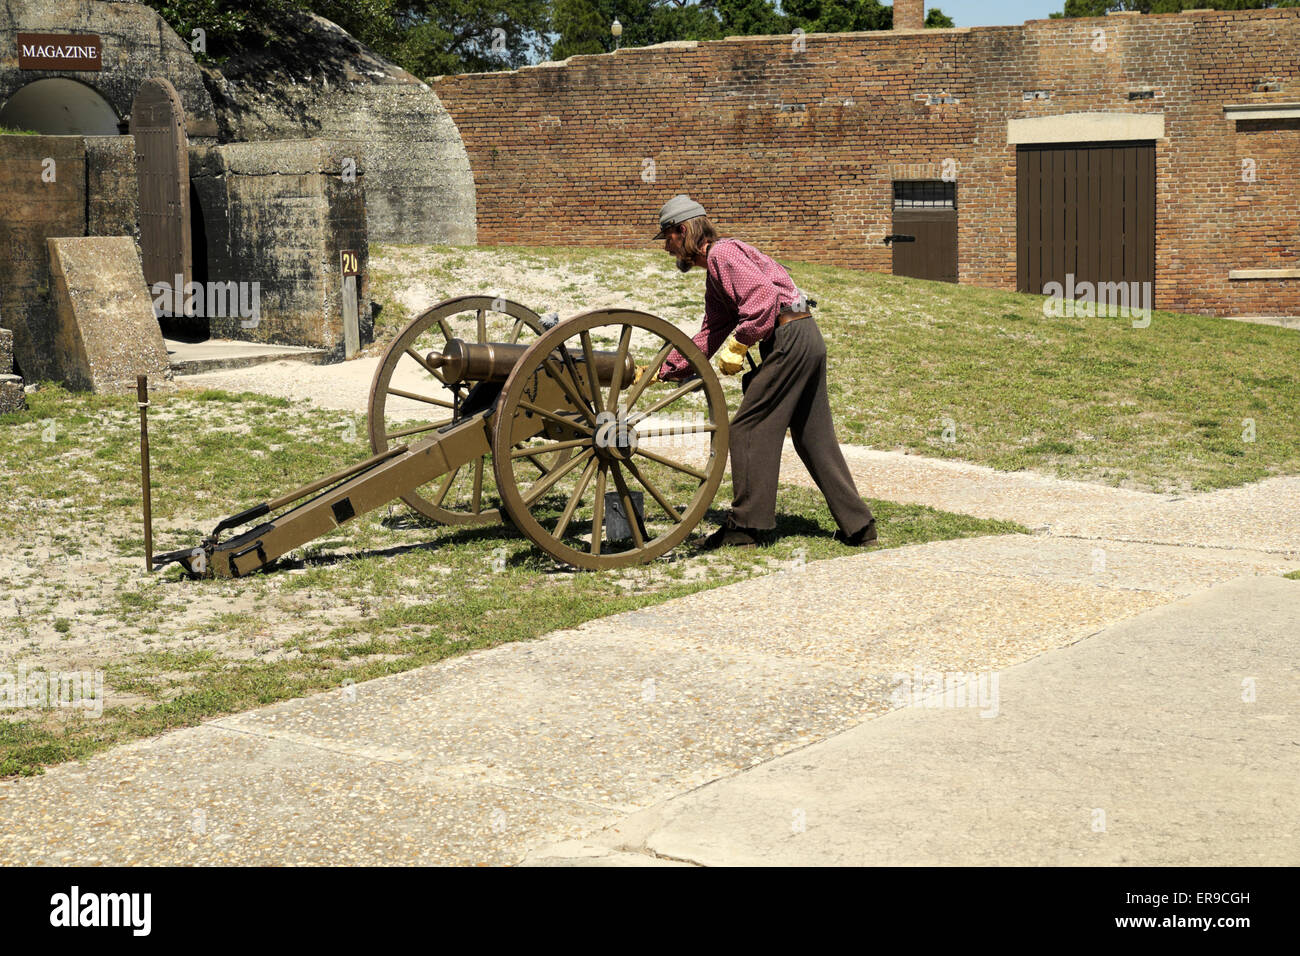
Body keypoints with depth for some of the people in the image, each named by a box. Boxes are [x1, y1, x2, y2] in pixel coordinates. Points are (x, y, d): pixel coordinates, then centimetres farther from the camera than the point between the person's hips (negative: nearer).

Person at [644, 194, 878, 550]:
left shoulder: (722, 253, -6)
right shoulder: (713, 279, 25)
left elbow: (763, 297, -20)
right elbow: (707, 338, 27)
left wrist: (736, 346, -15)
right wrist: (661, 371, 25)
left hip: (789, 338, -10)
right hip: (808, 338, 10)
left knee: (749, 429, -4)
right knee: (814, 437, 12)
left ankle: (745, 527, -1)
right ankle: (859, 527, 12)